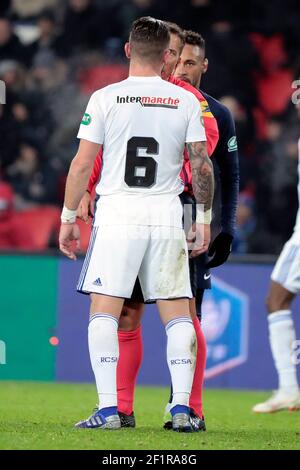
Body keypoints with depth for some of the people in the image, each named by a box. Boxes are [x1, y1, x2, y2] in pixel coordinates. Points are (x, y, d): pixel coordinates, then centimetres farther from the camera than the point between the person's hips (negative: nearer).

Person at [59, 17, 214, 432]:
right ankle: (182, 408, -1)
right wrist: (204, 218, 14)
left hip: (117, 214, -2)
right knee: (177, 313, 7)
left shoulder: (105, 98, -2)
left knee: (104, 311, 0)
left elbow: (82, 165, -2)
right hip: (167, 216, 2)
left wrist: (69, 216, 7)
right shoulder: (186, 101, 3)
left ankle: (108, 409, -8)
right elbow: (202, 167, 4)